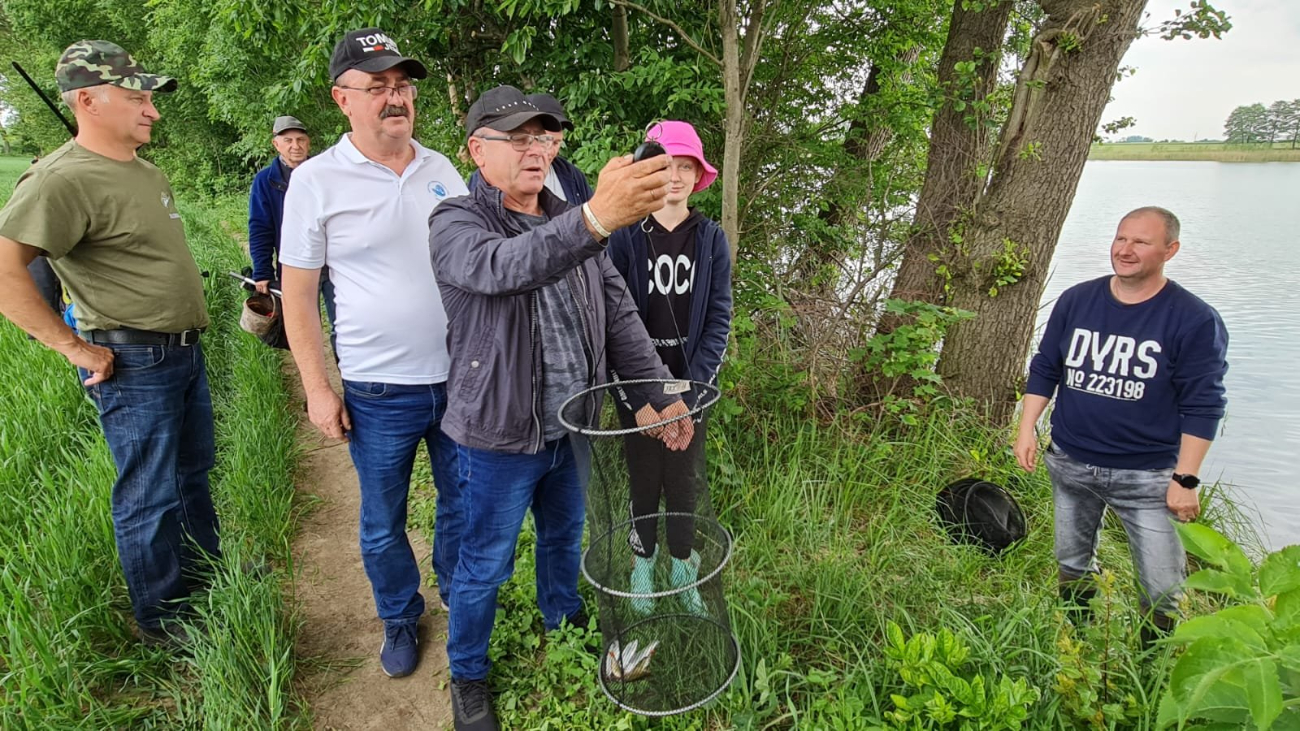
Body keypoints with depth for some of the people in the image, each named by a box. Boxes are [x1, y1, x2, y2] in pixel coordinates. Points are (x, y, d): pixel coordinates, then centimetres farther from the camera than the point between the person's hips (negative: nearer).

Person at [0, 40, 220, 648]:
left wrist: (181, 334, 17)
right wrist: (74, 347, -23)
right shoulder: (65, 179, -19)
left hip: (183, 349, 9)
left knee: (193, 472, 22)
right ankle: (161, 622, 21)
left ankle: (205, 573, 41)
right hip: (133, 363, -9)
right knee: (151, 497, 4)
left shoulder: (147, 173, 10)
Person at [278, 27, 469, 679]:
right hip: (379, 391, -3)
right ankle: (399, 618, 36)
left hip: (461, 377, 4)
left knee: (463, 501, 19)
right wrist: (317, 390, -7)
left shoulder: (442, 170, 4)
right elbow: (298, 294, -4)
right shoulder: (316, 181, -8)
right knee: (383, 521, 12)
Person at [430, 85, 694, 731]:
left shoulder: (570, 222, 4)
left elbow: (619, 312, 5)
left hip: (572, 425, 6)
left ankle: (563, 621, 53)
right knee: (485, 567, 11)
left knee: (564, 536, 26)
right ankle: (467, 673, 37)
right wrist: (597, 218, -56)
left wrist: (660, 394, -2)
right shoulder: (455, 223, -15)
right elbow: (501, 267, -39)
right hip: (500, 437, -5)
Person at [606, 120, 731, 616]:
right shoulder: (625, 237, -4)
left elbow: (718, 316, -2)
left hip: (691, 383, 1)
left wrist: (694, 381, -11)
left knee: (685, 482, 9)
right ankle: (642, 564, 27)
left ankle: (683, 568, 27)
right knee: (644, 480, 9)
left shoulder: (712, 239, 0)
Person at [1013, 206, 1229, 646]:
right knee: (1072, 565, 19)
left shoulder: (1194, 321, -11)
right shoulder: (1076, 301, 0)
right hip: (1070, 463, 4)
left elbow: (1202, 405, -10)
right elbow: (1044, 369, 9)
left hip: (1146, 476, -3)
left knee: (1162, 588, 1)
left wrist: (1186, 479, -12)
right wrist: (1027, 429, 3)